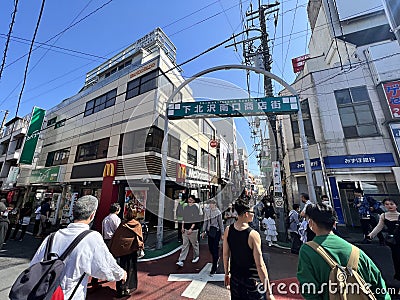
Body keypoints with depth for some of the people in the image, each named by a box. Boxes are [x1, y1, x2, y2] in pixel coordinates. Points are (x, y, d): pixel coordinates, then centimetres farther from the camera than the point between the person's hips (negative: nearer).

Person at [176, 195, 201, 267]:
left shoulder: (196, 208, -9)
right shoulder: (185, 207, 8)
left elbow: (196, 220, -12)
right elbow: (184, 218, 14)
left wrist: (191, 228, -16)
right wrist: (182, 227, 7)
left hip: (193, 229, -4)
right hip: (185, 229, 4)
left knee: (194, 244, 12)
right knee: (185, 245, 5)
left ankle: (196, 257, 33)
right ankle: (181, 261, 8)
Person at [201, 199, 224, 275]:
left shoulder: (218, 212, -9)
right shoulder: (207, 212, 2)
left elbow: (221, 223, -5)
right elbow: (205, 222, 8)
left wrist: (222, 234, -3)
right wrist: (204, 231, 7)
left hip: (216, 231, -4)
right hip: (209, 231, 4)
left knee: (215, 248, 0)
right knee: (210, 248, 14)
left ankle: (214, 268, 13)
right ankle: (216, 258, 45)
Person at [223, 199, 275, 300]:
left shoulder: (228, 230, -12)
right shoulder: (253, 235, -26)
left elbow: (225, 255, -1)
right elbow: (260, 265, -24)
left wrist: (227, 273, 13)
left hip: (235, 276, 5)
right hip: (252, 279, -4)